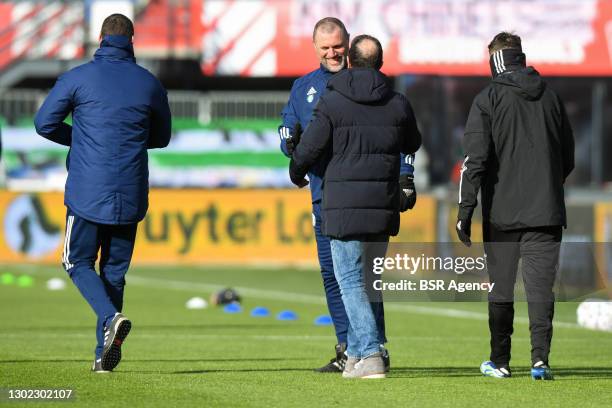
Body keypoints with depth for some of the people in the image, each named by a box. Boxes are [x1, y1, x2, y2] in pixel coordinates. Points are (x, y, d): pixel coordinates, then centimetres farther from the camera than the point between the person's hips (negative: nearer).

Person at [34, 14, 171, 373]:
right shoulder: (150, 84, 4)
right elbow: (161, 137, 17)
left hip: (87, 192, -3)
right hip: (130, 196, 3)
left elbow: (45, 123, -1)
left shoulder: (79, 77, -3)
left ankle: (111, 317, -17)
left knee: (78, 262, 10)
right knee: (115, 270, 12)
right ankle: (105, 354, 9)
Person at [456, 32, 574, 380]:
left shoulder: (488, 100, -5)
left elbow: (475, 159, -11)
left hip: (502, 211, -2)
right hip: (546, 211, 2)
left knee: (501, 288, 8)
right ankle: (540, 358, -14)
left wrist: (465, 210, -9)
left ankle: (500, 362, 15)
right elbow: (568, 158, 15)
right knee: (541, 286, -1)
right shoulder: (551, 97, 8)